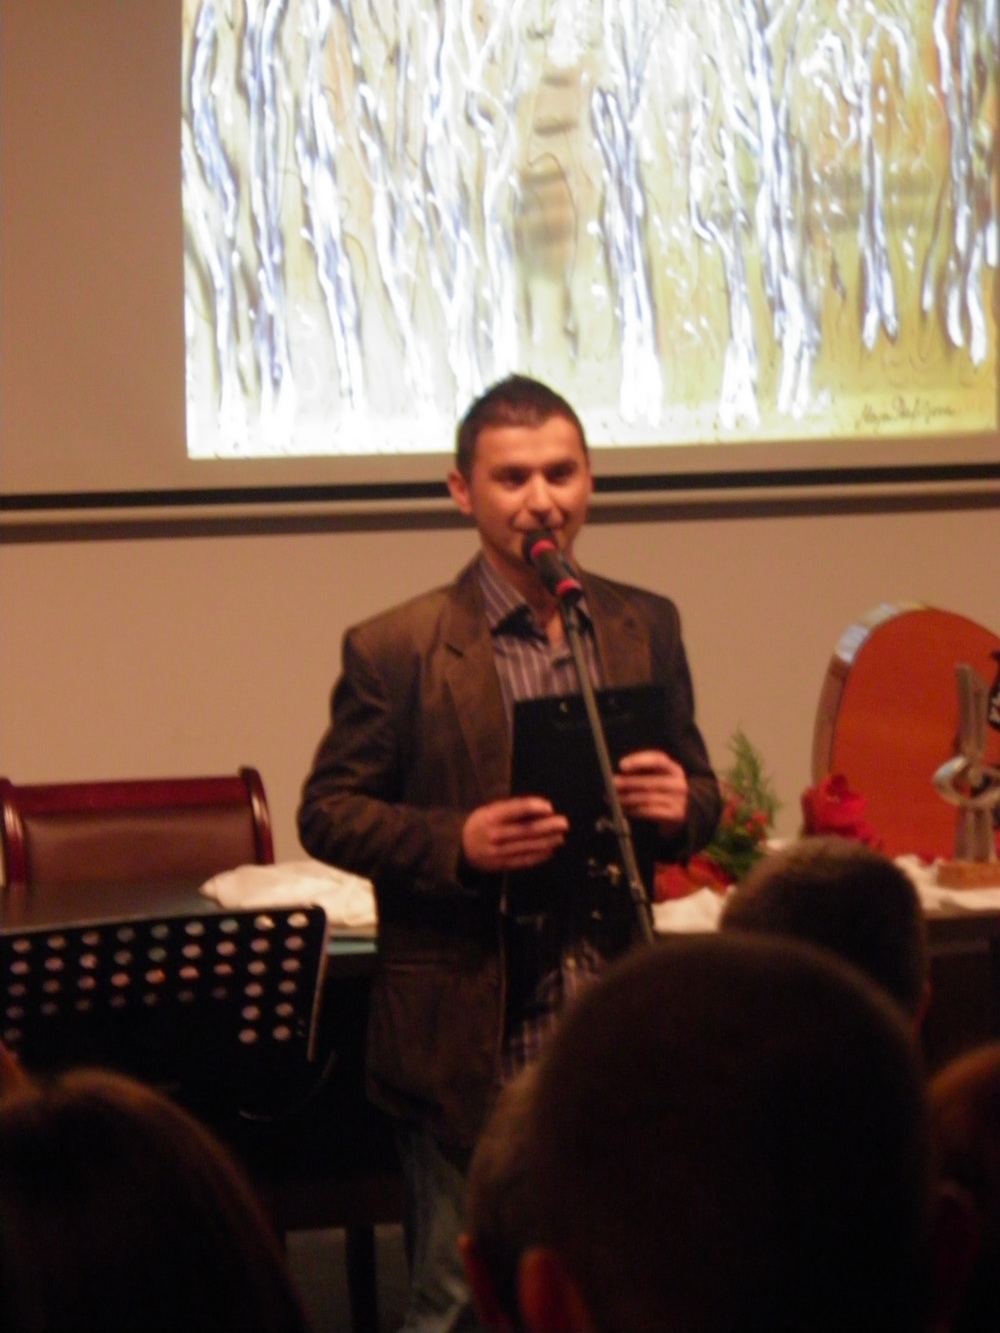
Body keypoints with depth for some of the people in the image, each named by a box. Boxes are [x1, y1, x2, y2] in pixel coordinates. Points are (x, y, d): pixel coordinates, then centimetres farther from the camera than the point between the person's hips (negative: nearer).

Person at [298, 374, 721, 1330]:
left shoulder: (648, 629, 8)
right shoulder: (395, 650, -5)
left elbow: (698, 797, 16)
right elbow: (326, 813, -3)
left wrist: (678, 805, -9)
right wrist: (455, 844, -19)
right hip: (468, 1050, -4)